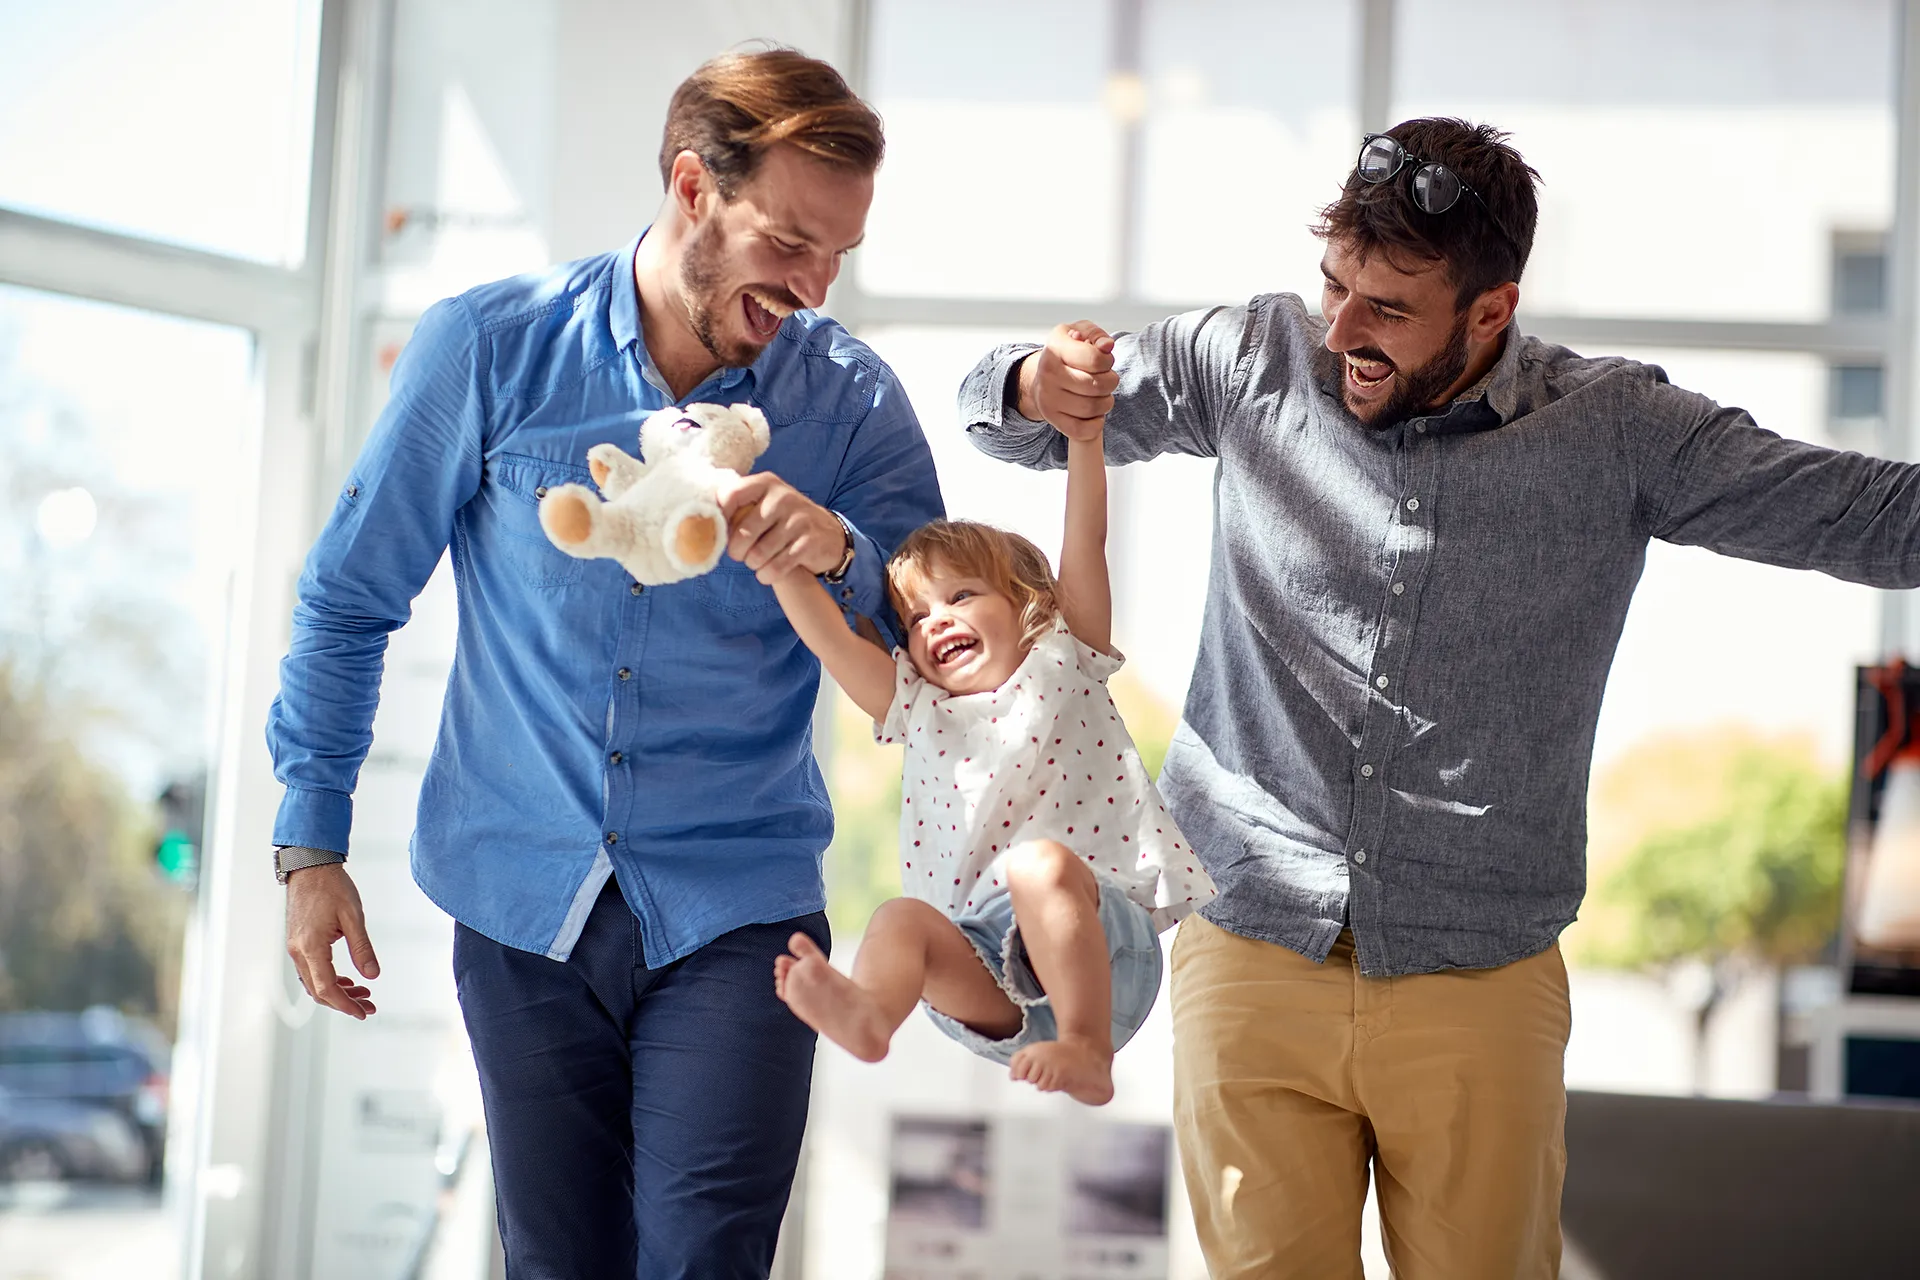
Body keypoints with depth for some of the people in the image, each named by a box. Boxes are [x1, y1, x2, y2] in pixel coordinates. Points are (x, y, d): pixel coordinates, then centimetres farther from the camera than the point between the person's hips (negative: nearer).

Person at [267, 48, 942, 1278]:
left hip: (734, 909, 0)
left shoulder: (852, 400, -2)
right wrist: (311, 844, 3)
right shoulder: (487, 346, -3)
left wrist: (840, 561, -22)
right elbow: (350, 598, 5)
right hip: (524, 905, 1)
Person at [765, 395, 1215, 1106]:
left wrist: (1082, 431, -8)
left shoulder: (1062, 664, 16)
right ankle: (867, 1012, -55)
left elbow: (1085, 543, 4)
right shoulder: (918, 709, 23)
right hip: (993, 981, 3)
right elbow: (831, 640, 10)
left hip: (1104, 949, -3)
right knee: (902, 918, -24)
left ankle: (1087, 1048, -40)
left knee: (1039, 862, -32)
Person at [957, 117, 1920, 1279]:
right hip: (1253, 953, 1)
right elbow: (1009, 420, 12)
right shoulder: (1255, 364, 1)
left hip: (1479, 978, -1)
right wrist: (1034, 386, -11)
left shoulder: (1613, 434, -3)